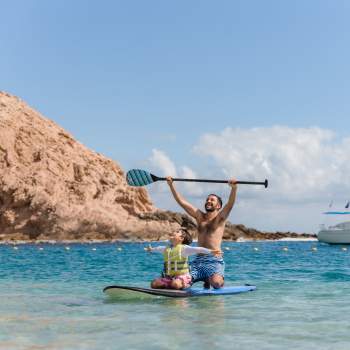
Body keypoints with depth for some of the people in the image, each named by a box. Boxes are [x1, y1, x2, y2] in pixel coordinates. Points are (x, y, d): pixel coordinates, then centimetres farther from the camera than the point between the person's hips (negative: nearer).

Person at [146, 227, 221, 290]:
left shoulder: (184, 248, -7)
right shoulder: (166, 249, 14)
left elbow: (197, 249, -21)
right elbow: (159, 248, 38)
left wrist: (210, 251, -35)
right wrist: (151, 249, 59)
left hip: (182, 275, -6)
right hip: (168, 277, 6)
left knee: (175, 284, -38)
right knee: (154, 284, -12)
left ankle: (183, 285, -6)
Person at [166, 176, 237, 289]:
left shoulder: (220, 218, 5)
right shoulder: (199, 216, 16)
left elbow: (230, 204, -13)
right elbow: (181, 201, 13)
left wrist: (234, 188, -30)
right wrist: (171, 185, 7)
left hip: (215, 260, -5)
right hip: (198, 260, 5)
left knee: (216, 283, -30)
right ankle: (205, 280, 19)